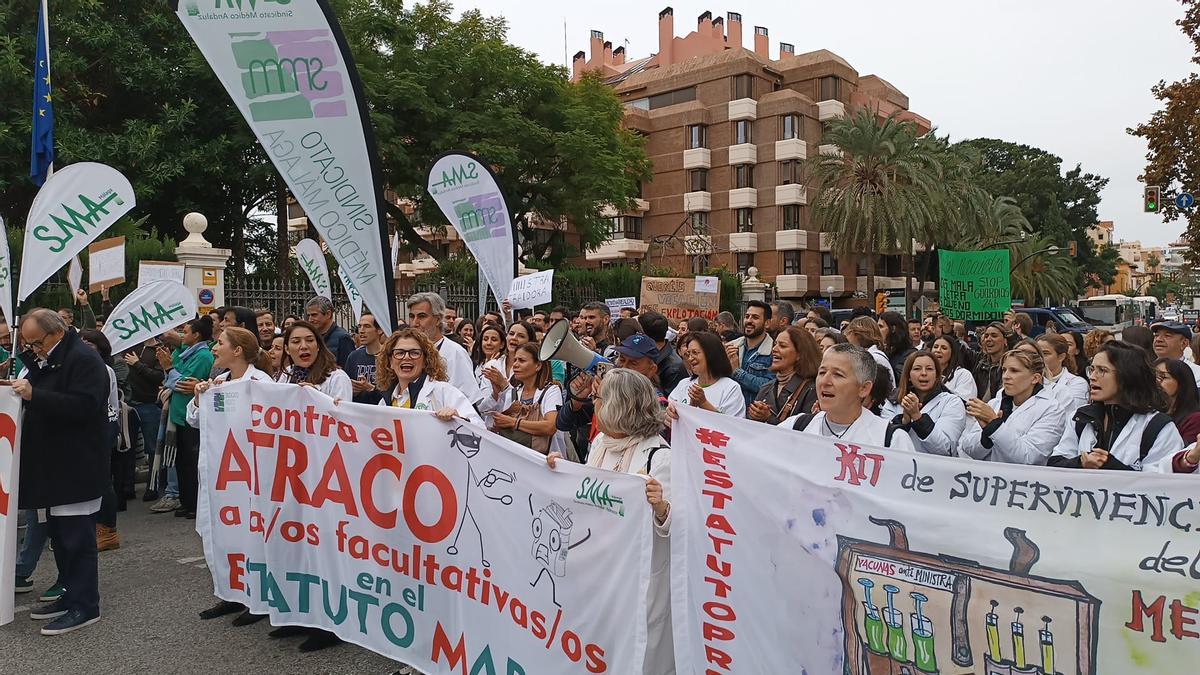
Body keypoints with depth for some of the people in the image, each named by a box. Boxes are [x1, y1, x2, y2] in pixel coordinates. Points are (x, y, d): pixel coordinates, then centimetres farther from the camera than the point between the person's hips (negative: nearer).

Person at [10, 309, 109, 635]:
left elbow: (83, 405, -26)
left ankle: (84, 607, 2)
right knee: (59, 534, 15)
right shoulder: (45, 361, 17)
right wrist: (21, 391, 6)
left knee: (76, 536, -5)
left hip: (77, 468, -10)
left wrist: (34, 395, -28)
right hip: (53, 466, 10)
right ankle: (70, 596, 26)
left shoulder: (84, 360, -14)